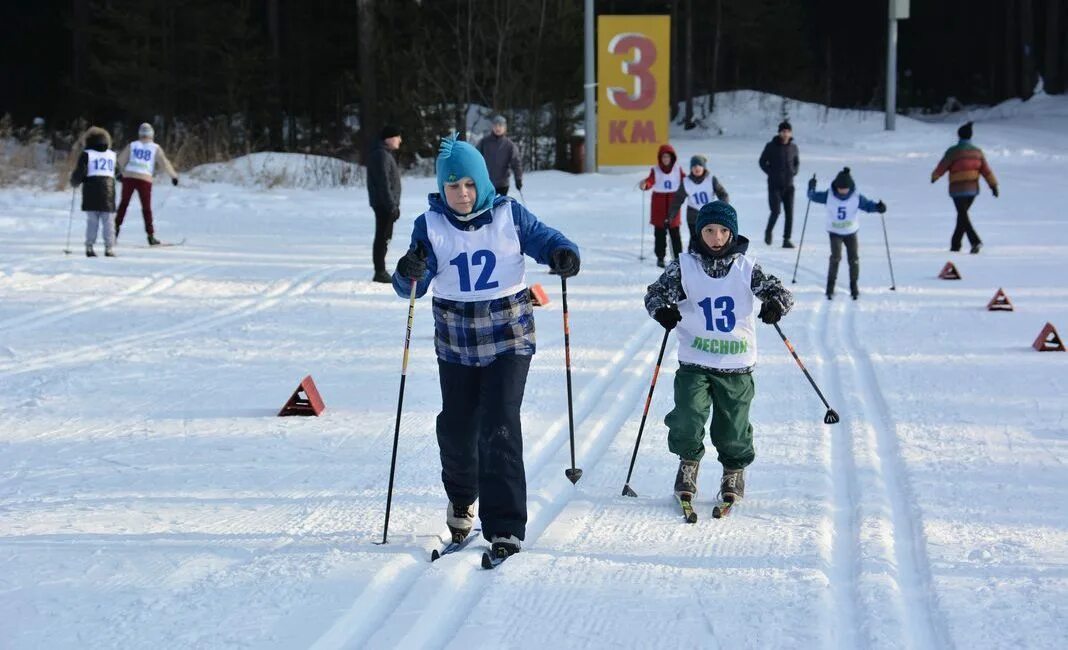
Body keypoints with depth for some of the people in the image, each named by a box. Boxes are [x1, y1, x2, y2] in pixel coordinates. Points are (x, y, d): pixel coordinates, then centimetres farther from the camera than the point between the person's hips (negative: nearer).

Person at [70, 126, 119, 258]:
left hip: (91, 191, -1)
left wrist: (74, 182, 12)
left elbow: (79, 172, -5)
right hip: (108, 188, 1)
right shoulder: (112, 155, 12)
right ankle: (109, 247, -3)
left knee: (92, 221, 4)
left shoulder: (87, 154, 1)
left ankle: (89, 247, -3)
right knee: (108, 222, 3)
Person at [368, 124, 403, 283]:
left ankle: (381, 272, 20)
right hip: (384, 204, -11)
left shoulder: (385, 154, 17)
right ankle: (380, 272, -6)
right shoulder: (381, 155, -16)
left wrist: (394, 205, 22)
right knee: (383, 237, -8)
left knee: (384, 237, 14)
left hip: (386, 204, 11)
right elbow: (383, 183, -22)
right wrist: (392, 206, -23)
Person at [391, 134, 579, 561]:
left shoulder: (509, 216, -4)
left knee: (499, 428, -13)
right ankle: (461, 500, 42)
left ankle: (505, 527, -9)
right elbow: (413, 286, -7)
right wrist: (409, 273, -30)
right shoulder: (431, 225, -2)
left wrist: (563, 254, -23)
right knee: (456, 427, 12)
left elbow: (545, 239, 0)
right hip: (456, 343, 2)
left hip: (508, 337, -2)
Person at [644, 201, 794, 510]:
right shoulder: (684, 266, -1)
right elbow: (655, 293, -1)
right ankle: (689, 462, 18)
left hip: (737, 366, 1)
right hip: (694, 362, 0)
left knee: (732, 431, 4)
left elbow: (778, 290, 0)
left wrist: (775, 304, -23)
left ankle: (734, 471, 35)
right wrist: (662, 310, -23)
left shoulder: (746, 268, 1)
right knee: (687, 421, -14)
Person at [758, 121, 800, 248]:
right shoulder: (771, 147, -5)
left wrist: (793, 172, 4)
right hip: (775, 185, -3)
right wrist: (771, 173, -4)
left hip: (789, 185, 3)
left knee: (789, 213, -1)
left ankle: (787, 239, 6)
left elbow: (797, 162, 19)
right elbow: (762, 161, 4)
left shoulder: (793, 147, 5)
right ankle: (769, 231, 18)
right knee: (776, 211, -10)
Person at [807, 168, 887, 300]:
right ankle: (830, 287, -9)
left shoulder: (856, 197, -11)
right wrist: (811, 188, -23)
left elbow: (867, 204, -4)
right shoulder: (829, 196, -12)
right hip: (835, 232, -2)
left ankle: (854, 286, 19)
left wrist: (878, 207, -23)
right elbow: (813, 197, -3)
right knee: (836, 257, -18)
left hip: (851, 232, 2)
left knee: (854, 259, 0)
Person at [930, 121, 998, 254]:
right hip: (973, 189, 5)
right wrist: (993, 185, 7)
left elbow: (942, 166, 0)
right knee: (963, 215, 18)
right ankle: (955, 244, 24)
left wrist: (934, 177, 18)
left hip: (958, 189, -5)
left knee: (963, 216, -5)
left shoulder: (953, 152, -10)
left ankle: (975, 241, -23)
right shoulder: (978, 152, 5)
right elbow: (986, 170, 4)